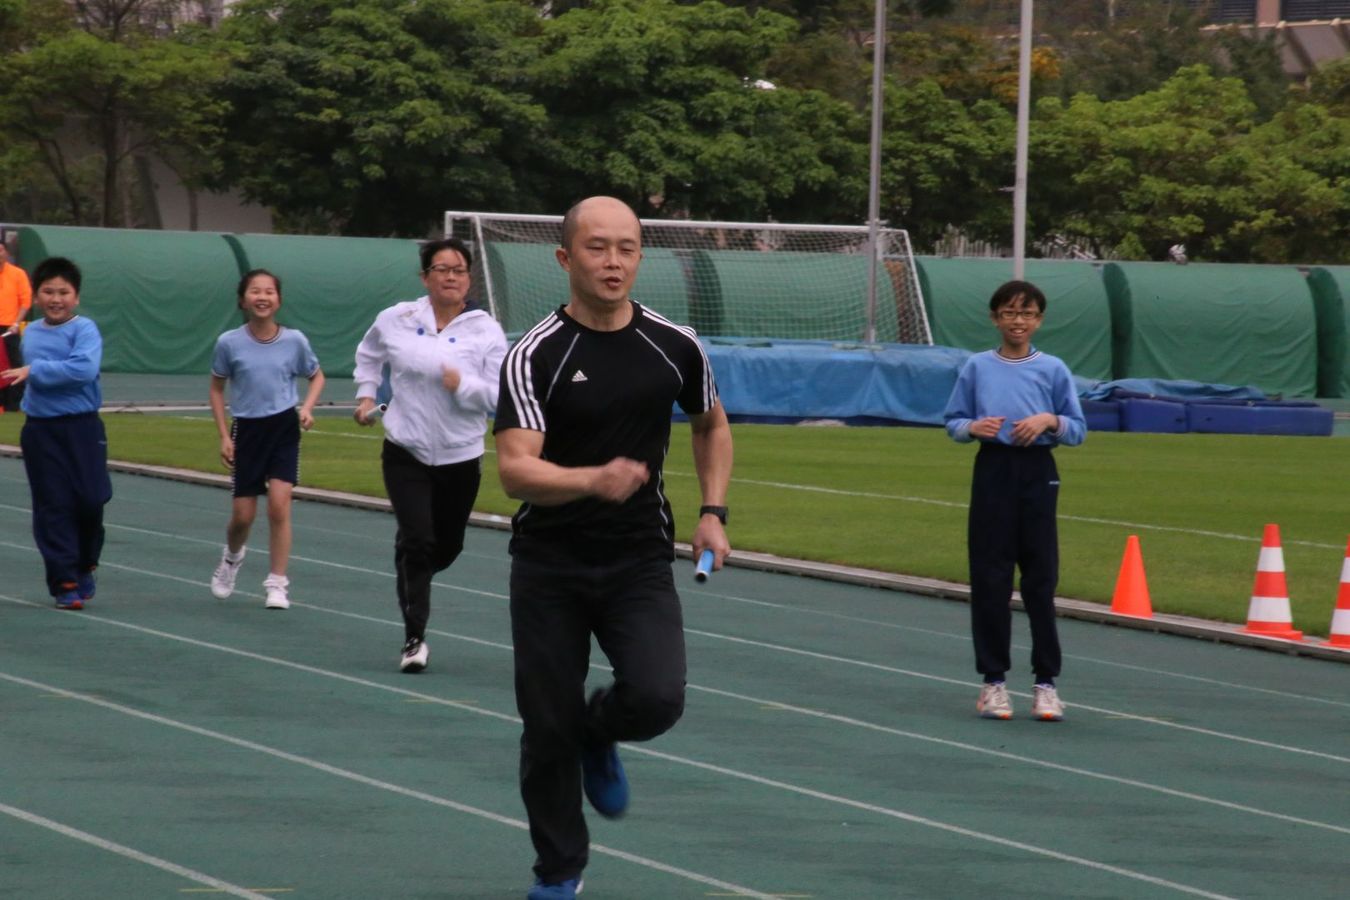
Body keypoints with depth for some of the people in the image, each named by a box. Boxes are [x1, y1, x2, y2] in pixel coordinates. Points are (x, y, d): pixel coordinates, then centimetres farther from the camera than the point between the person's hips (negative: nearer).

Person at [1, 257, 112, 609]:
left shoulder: (84, 329, -10)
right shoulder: (30, 333, 8)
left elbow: (84, 368, -26)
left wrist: (34, 370, -22)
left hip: (82, 428, -4)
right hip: (41, 431, 4)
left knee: (90, 500, -3)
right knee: (53, 507, 1)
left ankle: (85, 566, 23)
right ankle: (65, 582, 5)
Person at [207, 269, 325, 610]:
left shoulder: (294, 340, -6)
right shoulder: (229, 343, -7)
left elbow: (316, 376, 12)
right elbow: (217, 389, 6)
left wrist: (307, 407, -7)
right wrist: (224, 436, 0)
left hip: (284, 428, 0)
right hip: (247, 430, 0)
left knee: (279, 504, -13)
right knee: (243, 514, 3)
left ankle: (277, 583, -3)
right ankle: (232, 556, 38)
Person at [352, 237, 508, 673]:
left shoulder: (486, 331, -5)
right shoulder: (396, 319, -1)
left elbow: (500, 396, -9)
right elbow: (369, 354, 21)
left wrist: (463, 384, -24)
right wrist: (366, 393, 11)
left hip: (461, 458, 1)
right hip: (406, 453, -1)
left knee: (446, 547, 12)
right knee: (416, 539, -13)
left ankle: (410, 576, 47)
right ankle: (414, 637, -6)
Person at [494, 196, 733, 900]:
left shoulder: (675, 346, -1)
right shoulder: (534, 357, -12)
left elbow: (712, 425, 20)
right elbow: (515, 470, -23)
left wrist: (713, 512, 9)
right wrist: (594, 480, -41)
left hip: (640, 564, 2)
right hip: (548, 567, -1)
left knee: (657, 698, -20)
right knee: (548, 726, 3)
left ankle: (597, 738, 16)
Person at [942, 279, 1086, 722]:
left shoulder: (1053, 369, 4)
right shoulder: (977, 367, 5)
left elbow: (1078, 431, 6)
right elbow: (953, 422, 8)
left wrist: (1050, 420, -13)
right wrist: (973, 427, -12)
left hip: (1037, 474, 0)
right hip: (993, 471, 0)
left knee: (1041, 579, 0)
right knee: (990, 579, 0)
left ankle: (1046, 681, 7)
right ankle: (994, 680, 7)